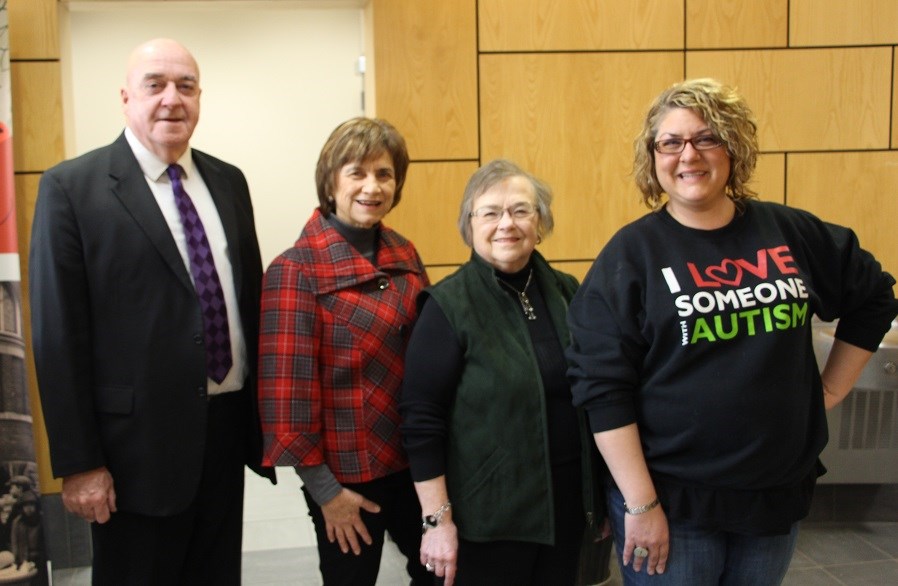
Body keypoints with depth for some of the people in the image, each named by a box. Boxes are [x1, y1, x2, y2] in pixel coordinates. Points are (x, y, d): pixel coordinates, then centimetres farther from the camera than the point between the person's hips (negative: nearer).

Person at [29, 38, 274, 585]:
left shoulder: (228, 181, 7)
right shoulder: (72, 187, -8)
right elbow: (58, 335, -10)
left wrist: (265, 413, 11)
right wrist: (78, 462, -11)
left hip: (229, 426, 5)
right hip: (140, 439, -5)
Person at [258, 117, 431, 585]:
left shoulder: (404, 254, 3)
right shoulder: (297, 270, -14)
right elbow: (287, 391, -16)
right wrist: (324, 489, -14)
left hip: (414, 459, 6)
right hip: (348, 472, -5)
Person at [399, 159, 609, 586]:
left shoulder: (566, 292, 3)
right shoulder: (448, 305, -12)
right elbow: (422, 421, -13)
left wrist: (599, 495, 13)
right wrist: (437, 519, -15)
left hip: (566, 500, 5)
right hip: (487, 513, -5)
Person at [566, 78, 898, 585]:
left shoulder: (791, 232, 1)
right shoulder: (631, 254, -10)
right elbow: (602, 387, -14)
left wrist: (830, 391, 11)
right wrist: (640, 504, -16)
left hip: (781, 491, 4)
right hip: (672, 503, -4)